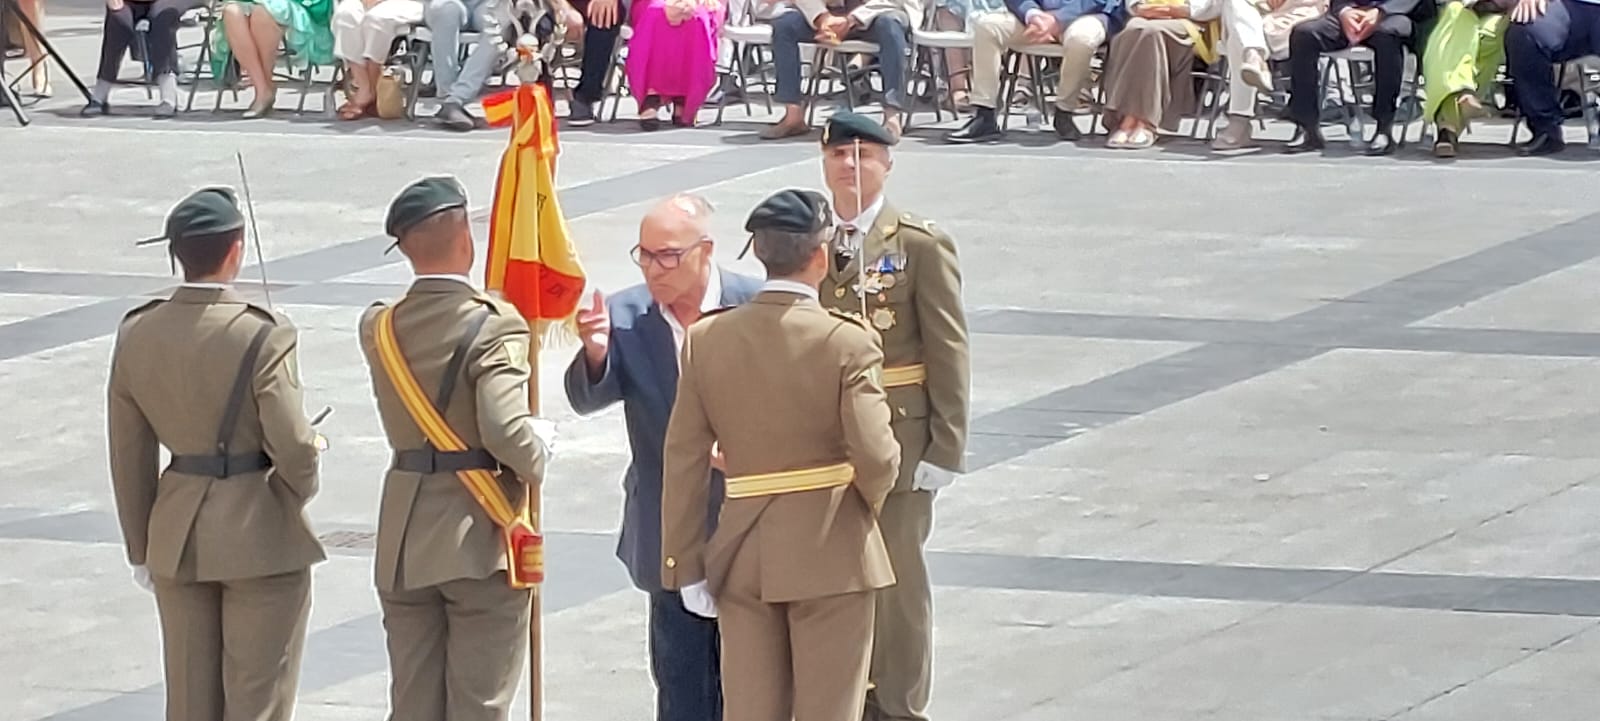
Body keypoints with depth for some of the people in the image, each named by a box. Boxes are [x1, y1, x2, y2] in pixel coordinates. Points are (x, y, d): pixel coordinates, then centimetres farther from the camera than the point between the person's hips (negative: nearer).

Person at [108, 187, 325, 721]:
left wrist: (141, 548, 15)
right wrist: (297, 494, 6)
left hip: (177, 536, 5)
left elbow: (129, 455, 5)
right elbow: (294, 450, -17)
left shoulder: (136, 336, -2)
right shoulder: (263, 338, -18)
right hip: (260, 534, -5)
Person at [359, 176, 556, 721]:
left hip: (404, 545, 5)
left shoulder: (379, 328, 1)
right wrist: (539, 454, -6)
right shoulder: (494, 326, -17)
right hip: (479, 539, -5)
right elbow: (505, 430, -26)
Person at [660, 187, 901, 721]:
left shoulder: (706, 339, -1)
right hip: (830, 553, -4)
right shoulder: (847, 343, -14)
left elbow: (684, 461, 0)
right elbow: (874, 456, -19)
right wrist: (871, 497, 4)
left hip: (741, 554, 4)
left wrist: (685, 565, 5)